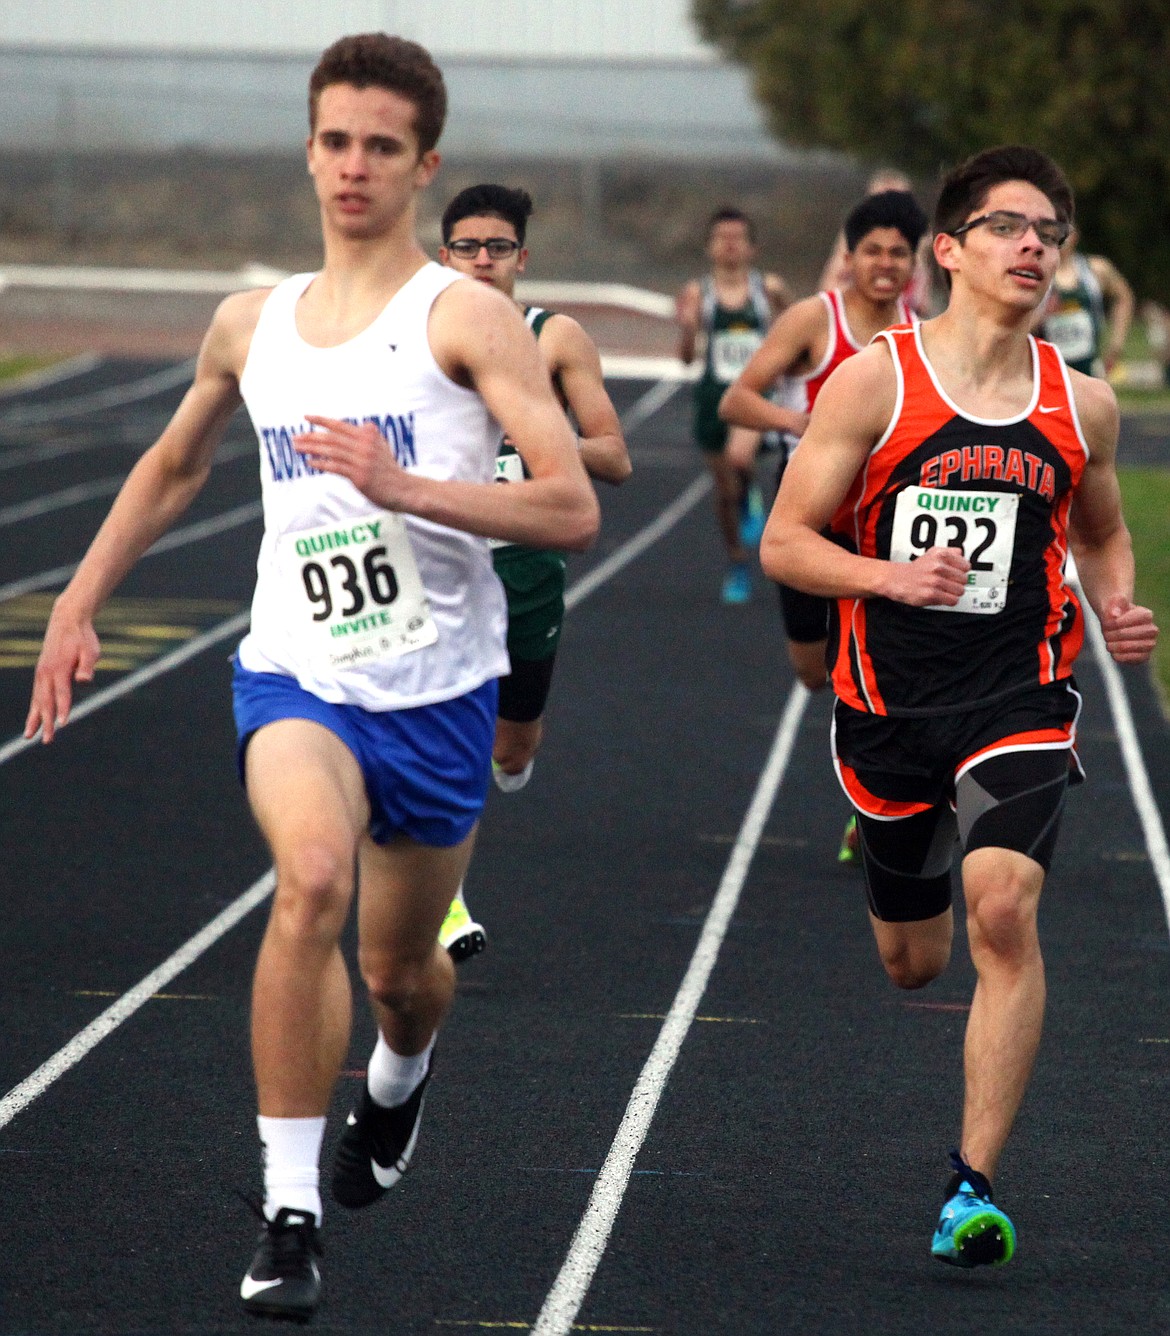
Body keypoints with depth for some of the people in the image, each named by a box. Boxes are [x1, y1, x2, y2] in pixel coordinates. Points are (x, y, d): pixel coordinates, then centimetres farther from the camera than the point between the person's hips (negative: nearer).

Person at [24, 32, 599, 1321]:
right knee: (312, 877, -29)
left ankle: (401, 1069, 55)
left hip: (438, 686, -1)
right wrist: (78, 604, 22)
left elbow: (572, 508, -16)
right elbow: (173, 465, 27)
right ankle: (288, 1213, -24)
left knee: (399, 965, 13)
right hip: (294, 672, 1)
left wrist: (406, 489, -26)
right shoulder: (250, 326, 8)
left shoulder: (464, 317, -7)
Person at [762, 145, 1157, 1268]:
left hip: (1019, 698, 0)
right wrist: (893, 576, -23)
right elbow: (783, 544, -6)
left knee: (1002, 909, -24)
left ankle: (974, 1184, -17)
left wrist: (1118, 608, 0)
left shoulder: (1083, 405, 2)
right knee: (911, 963, 15)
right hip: (892, 702, 0)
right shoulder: (873, 382, -7)